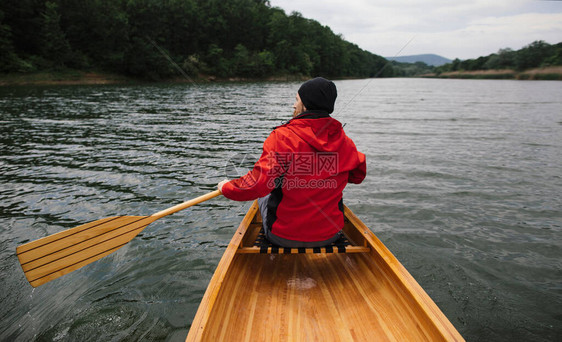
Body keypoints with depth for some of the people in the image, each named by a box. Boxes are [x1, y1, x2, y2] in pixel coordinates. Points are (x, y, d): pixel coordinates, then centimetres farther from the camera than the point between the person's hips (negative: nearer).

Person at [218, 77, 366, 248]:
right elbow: (358, 174, 11)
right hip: (329, 236, 4)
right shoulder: (343, 141, -6)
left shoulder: (282, 137, -20)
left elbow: (257, 183, -24)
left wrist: (226, 187, -5)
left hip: (283, 238, -3)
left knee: (264, 195, 26)